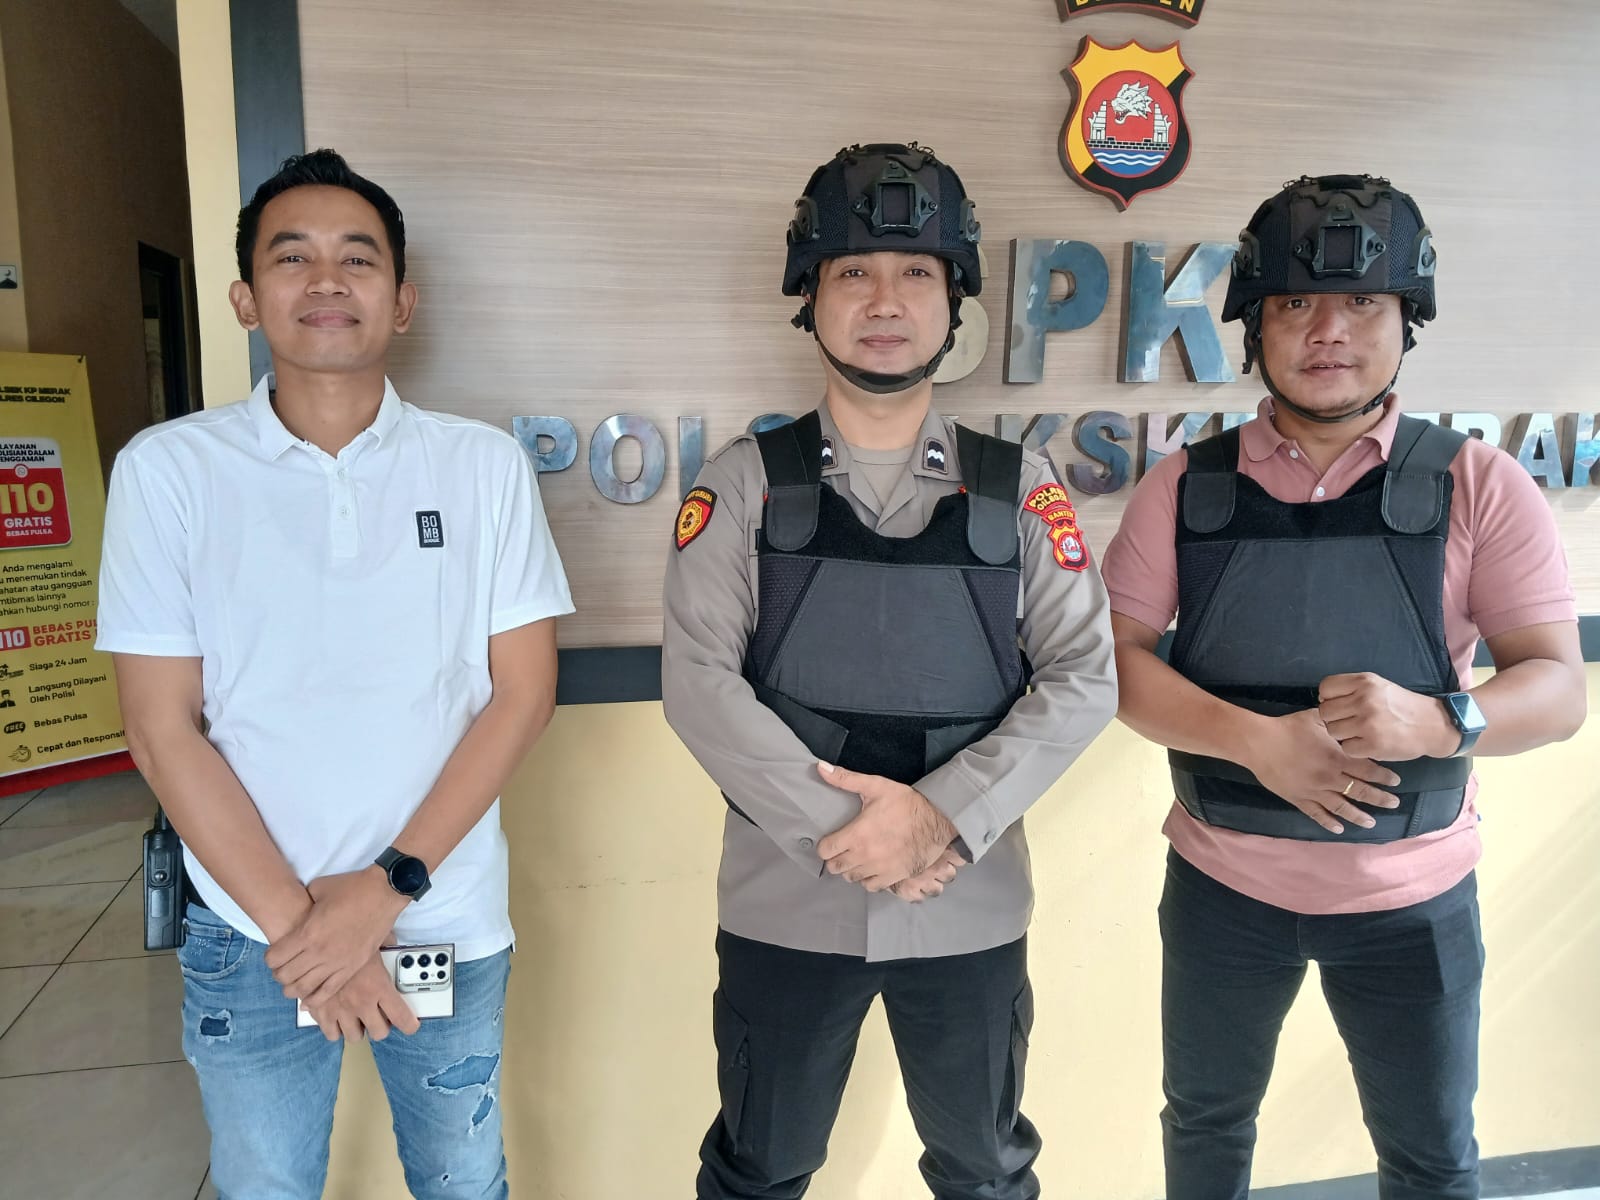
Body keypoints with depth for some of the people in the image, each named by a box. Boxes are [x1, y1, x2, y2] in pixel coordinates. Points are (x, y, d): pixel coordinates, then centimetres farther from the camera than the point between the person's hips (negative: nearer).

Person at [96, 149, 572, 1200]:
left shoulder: (485, 465, -5)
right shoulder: (168, 470, -6)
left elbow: (523, 692, -6)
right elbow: (164, 727, -6)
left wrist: (390, 885, -13)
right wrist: (295, 922, -11)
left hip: (450, 924, 1)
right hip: (251, 938, 0)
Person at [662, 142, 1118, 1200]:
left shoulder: (1020, 489, -1)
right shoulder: (746, 483, -3)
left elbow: (1084, 680, -5)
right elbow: (700, 679, -10)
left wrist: (944, 816, -17)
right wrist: (837, 827, -17)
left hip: (972, 905, 1)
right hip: (784, 900, 0)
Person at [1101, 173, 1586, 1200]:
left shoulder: (1478, 486, -8)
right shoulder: (1186, 488, -7)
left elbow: (1560, 687, -9)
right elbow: (1116, 658, -9)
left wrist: (1440, 720, -30)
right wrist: (1259, 739, -23)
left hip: (1413, 898, 0)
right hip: (1223, 883, 1)